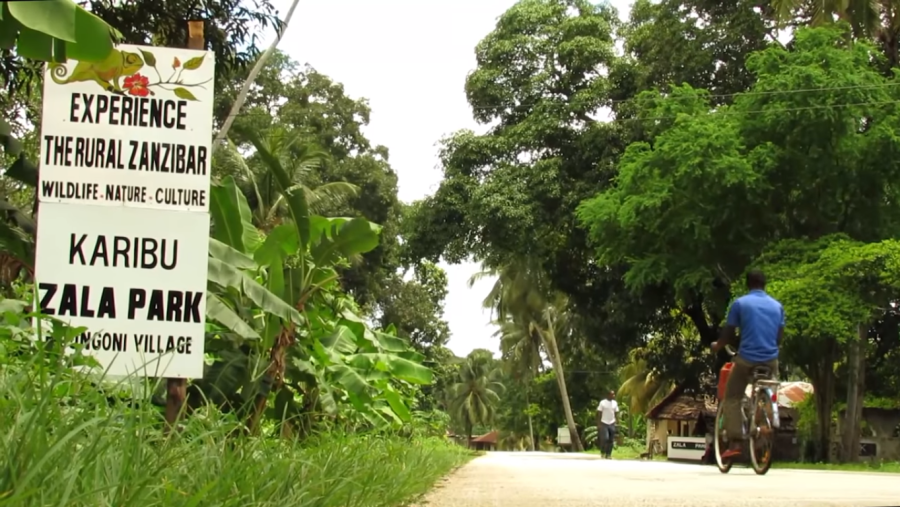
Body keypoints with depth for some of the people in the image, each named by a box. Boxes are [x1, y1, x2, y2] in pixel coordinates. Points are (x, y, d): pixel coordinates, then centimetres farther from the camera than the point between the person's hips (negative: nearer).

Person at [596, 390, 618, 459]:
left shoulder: (615, 403, 8)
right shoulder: (603, 403, -6)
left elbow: (616, 414, 12)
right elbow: (599, 414, -5)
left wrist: (616, 422, 5)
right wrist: (598, 424, -10)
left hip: (612, 424, 5)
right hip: (604, 423, -5)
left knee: (611, 440, 4)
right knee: (605, 438, -14)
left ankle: (608, 454, 11)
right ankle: (603, 453, 1)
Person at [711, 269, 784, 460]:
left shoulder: (740, 303, 0)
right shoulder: (777, 306, 11)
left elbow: (728, 334, 3)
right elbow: (779, 337, 17)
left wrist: (717, 346, 23)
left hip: (747, 358, -3)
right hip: (770, 360, 3)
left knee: (732, 399, 6)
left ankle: (734, 443, -7)